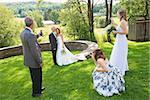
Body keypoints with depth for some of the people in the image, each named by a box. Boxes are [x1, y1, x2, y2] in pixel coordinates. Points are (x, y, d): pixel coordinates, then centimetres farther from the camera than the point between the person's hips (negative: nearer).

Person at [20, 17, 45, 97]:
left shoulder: (23, 33, 1)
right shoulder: (30, 35, -29)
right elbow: (34, 51, -27)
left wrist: (38, 36, 28)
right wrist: (39, 62, -17)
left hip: (29, 60, 9)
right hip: (34, 61, -9)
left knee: (34, 76, 26)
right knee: (36, 77, 12)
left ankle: (38, 88, 44)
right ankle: (36, 92, 31)